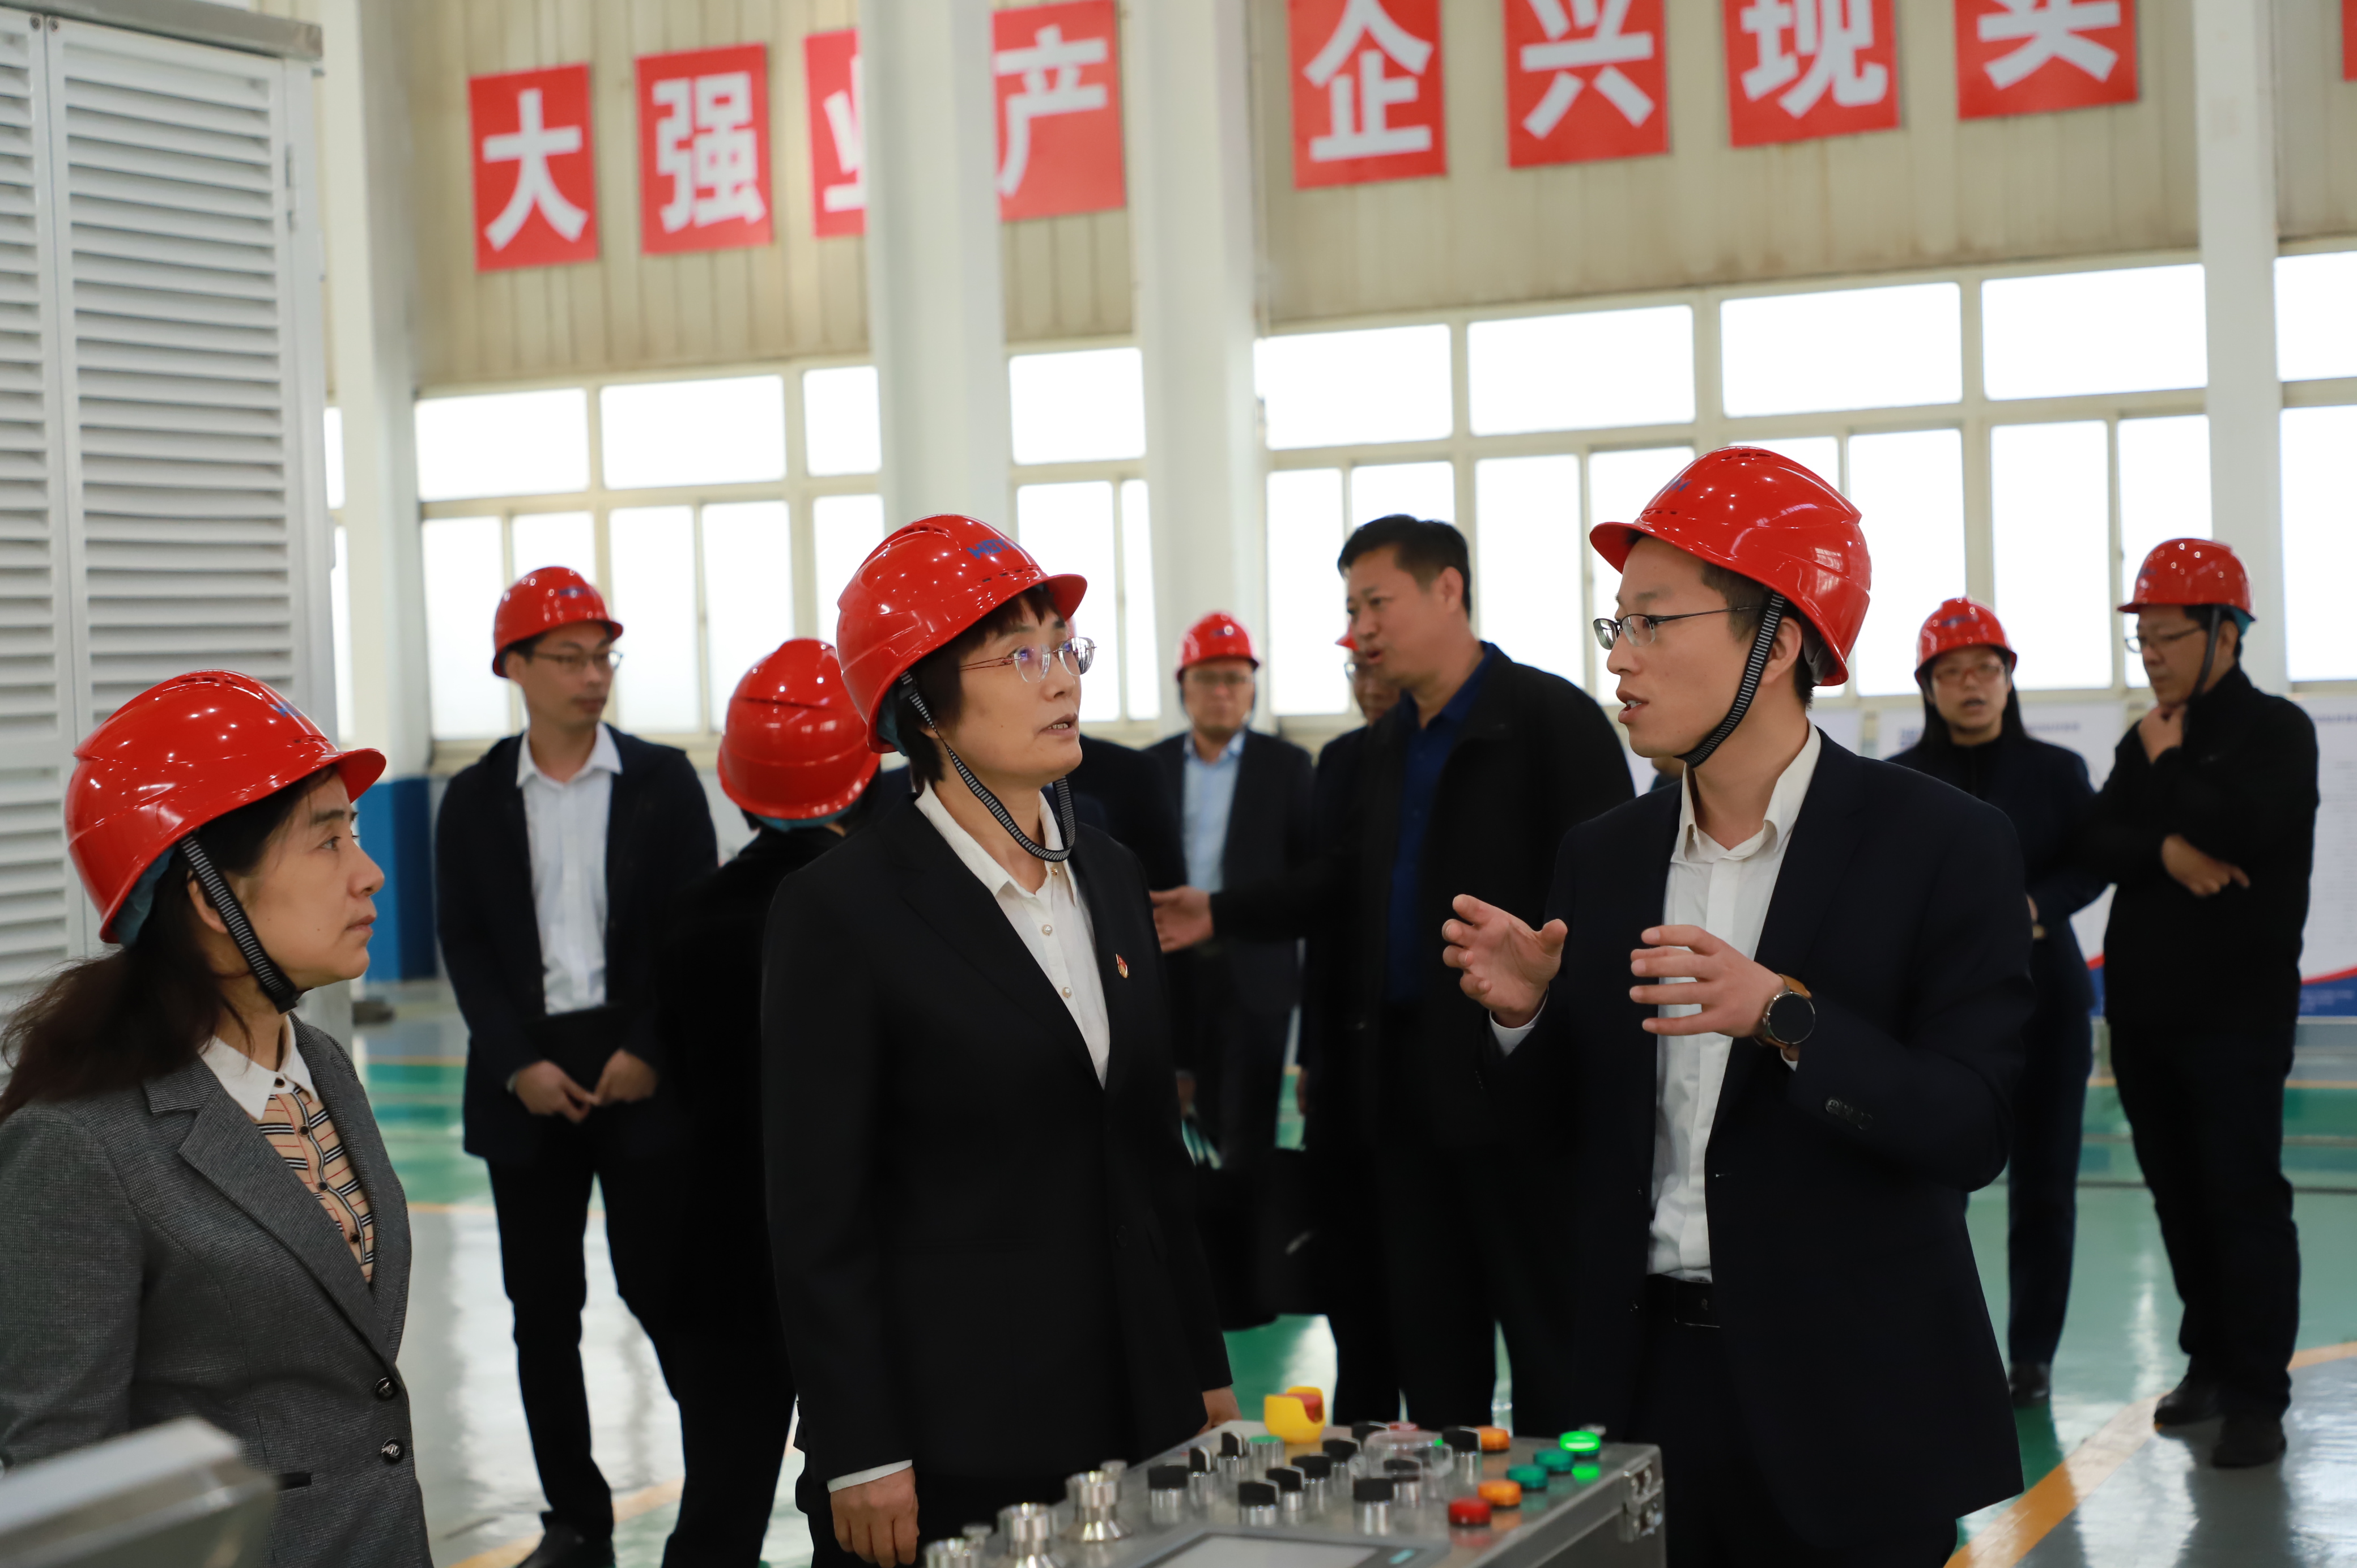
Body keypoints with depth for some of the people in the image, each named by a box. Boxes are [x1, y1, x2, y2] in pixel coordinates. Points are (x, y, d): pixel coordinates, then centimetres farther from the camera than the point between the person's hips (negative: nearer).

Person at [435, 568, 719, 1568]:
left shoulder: (663, 781, 2)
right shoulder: (475, 799, 6)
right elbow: (463, 943, 3)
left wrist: (649, 1052, -9)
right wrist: (520, 1063, -7)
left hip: (642, 1069, -2)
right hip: (526, 1080, 2)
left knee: (661, 1288, -4)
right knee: (543, 1308, 6)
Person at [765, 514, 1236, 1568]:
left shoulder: (1110, 876, 10)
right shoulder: (840, 909, -10)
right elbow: (817, 1213, -11)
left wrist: (1204, 1371, 14)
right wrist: (859, 1459, -14)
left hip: (1133, 1408, 6)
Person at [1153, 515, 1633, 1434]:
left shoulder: (1551, 719, -8)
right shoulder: (1390, 744, 16)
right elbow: (1348, 880, 21)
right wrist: (1221, 915, 10)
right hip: (1404, 1078, 8)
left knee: (1550, 1345, 0)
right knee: (1430, 1336, 13)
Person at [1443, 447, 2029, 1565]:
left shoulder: (1941, 843, -8)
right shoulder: (1601, 858, 7)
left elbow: (1971, 1132, -14)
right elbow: (1568, 1139, 10)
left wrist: (1785, 1016, -27)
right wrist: (1526, 1014, -9)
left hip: (1844, 1401, -4)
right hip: (1643, 1383, 4)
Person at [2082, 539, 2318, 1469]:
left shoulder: (2275, 730, -5)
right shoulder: (2145, 740, 14)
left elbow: (2243, 827, -23)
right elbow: (2101, 843, 4)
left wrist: (2169, 764, -10)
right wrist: (2166, 849, -15)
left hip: (2238, 1012, -6)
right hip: (2143, 1008, 6)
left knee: (2244, 1198, -6)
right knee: (2178, 1197, 11)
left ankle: (2258, 1395, -2)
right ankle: (2210, 1363, 22)